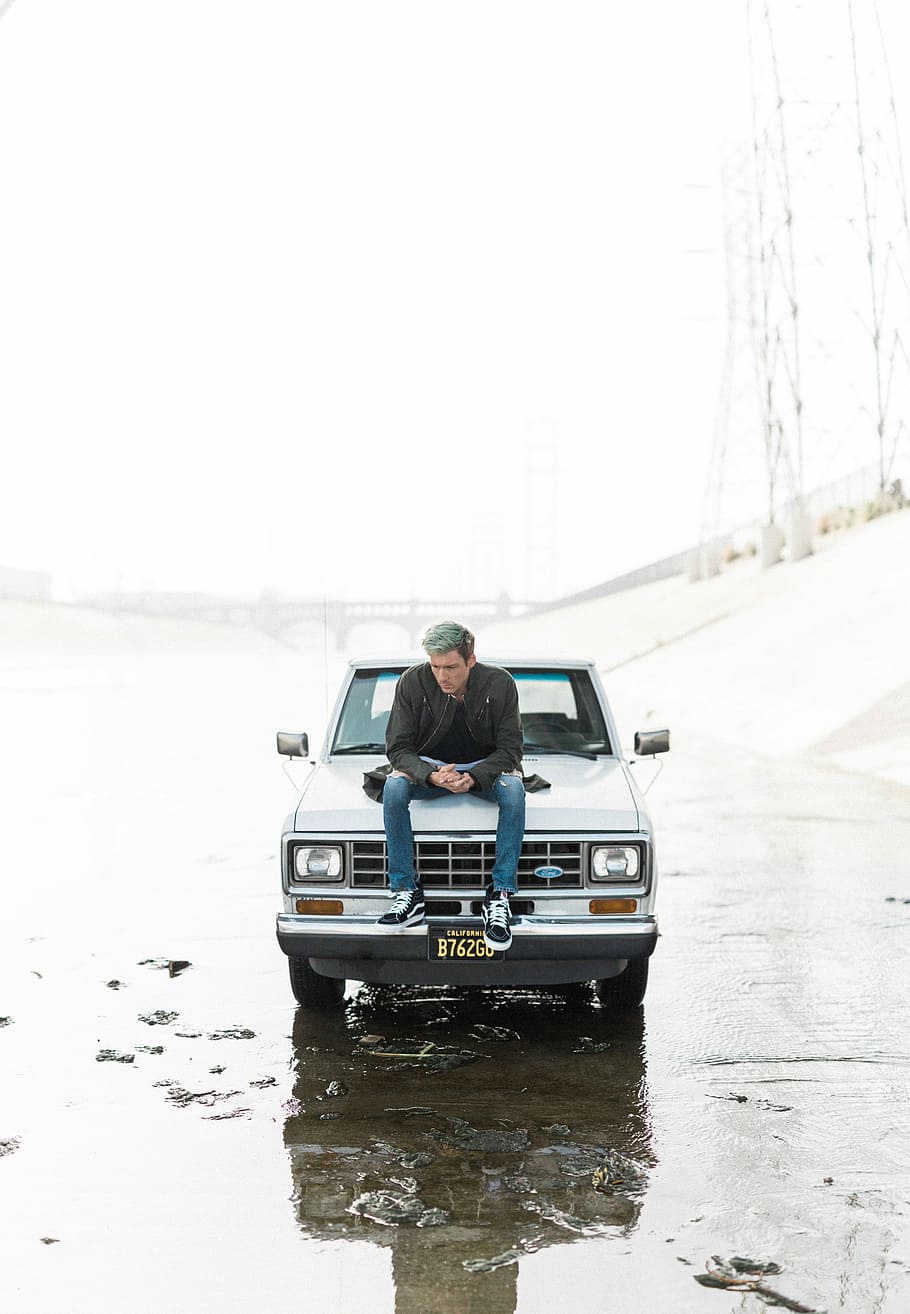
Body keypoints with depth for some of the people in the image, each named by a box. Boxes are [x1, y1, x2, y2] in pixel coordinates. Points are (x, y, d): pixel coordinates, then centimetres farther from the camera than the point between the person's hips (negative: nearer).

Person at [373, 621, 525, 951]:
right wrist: (431, 775, -32)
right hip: (429, 765, 1)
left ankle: (500, 895, -30)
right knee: (394, 786, -31)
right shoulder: (413, 682, -14)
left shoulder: (500, 684, -15)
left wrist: (474, 778, -31)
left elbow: (510, 750, -12)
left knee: (513, 789, -34)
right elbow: (398, 749, -11)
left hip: (484, 766, -1)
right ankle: (407, 893, -27)